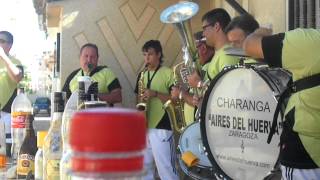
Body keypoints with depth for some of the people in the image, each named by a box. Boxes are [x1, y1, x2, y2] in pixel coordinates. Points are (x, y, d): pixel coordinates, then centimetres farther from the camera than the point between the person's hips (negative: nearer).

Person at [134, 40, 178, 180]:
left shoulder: (168, 73, -3)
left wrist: (156, 94, -18)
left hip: (161, 127, -6)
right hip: (143, 127, 7)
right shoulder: (142, 75, 15)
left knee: (166, 169, -8)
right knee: (143, 168, 11)